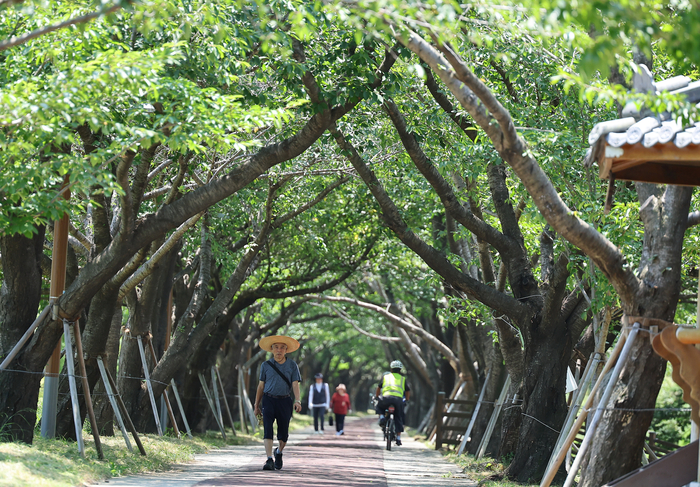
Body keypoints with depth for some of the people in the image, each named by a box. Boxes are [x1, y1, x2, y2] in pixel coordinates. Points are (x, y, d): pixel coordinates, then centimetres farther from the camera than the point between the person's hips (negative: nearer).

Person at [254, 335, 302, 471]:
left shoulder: (292, 365, 4)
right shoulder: (266, 365, 6)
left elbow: (295, 384, -3)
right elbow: (261, 386, 12)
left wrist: (298, 400, -19)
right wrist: (257, 405, 13)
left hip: (284, 401, 0)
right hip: (268, 400, 0)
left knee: (283, 432, 7)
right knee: (267, 429, -15)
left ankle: (279, 452, 37)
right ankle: (269, 460, -19)